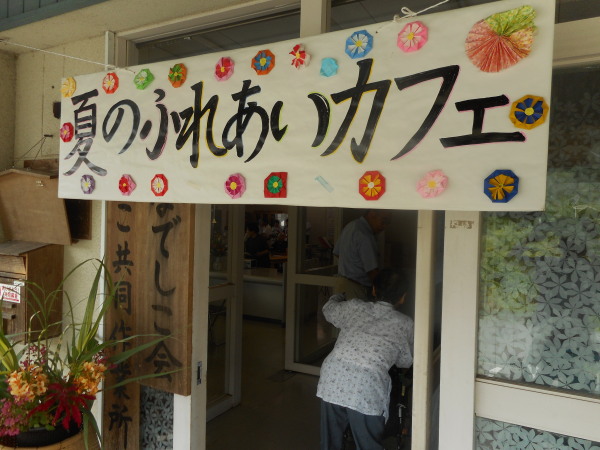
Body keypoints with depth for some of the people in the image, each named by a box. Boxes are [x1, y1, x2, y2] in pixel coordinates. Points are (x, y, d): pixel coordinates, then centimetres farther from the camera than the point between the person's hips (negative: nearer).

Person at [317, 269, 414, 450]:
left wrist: (339, 296, 53)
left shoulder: (353, 307, 13)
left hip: (332, 379, 3)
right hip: (366, 389, -2)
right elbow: (405, 362, 22)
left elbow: (329, 309, 33)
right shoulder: (405, 324, 9)